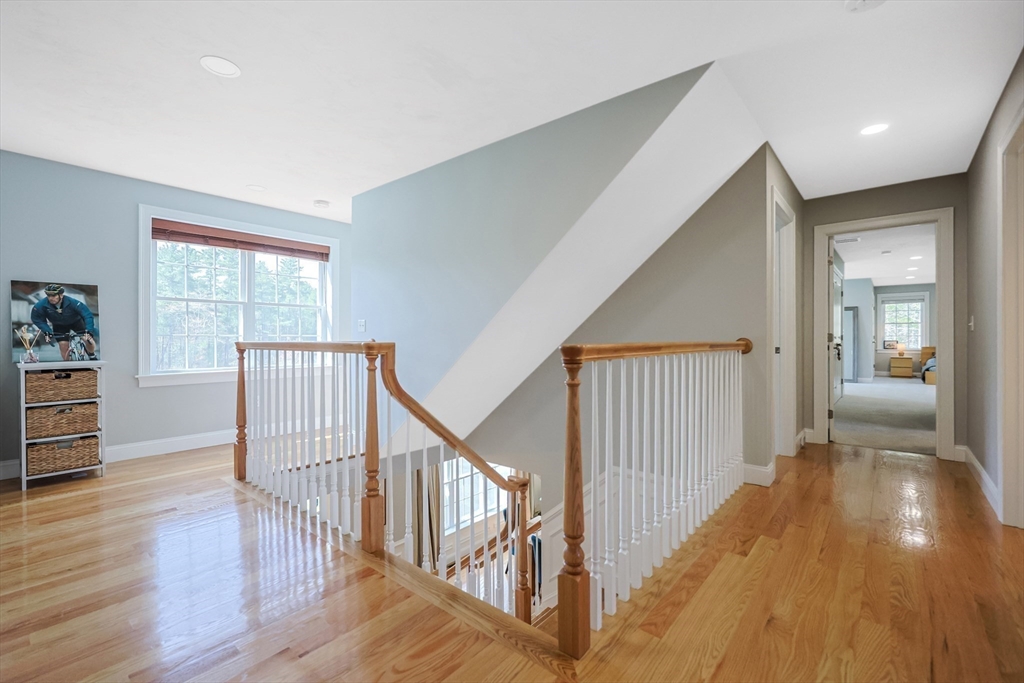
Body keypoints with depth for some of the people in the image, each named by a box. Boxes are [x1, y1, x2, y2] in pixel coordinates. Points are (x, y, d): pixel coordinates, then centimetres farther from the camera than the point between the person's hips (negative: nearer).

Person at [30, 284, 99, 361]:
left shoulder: (72, 302, -33)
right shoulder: (41, 305, -24)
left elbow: (87, 314, -34)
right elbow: (37, 320, -8)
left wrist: (88, 331, -43)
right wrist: (47, 332, -19)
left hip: (76, 322, -2)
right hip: (59, 326, 2)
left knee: (87, 339, -20)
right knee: (63, 346, -11)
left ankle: (93, 357, 8)